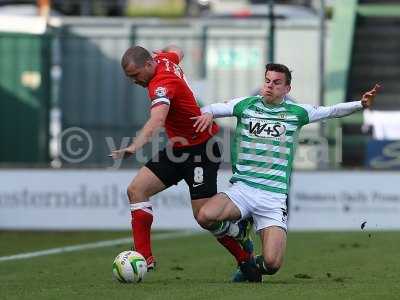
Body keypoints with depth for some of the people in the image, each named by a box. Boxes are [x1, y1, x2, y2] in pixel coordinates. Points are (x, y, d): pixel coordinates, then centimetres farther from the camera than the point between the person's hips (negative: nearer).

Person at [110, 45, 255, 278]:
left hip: (201, 149, -10)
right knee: (136, 190, -6)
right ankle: (144, 258, -8)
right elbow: (176, 51, 27)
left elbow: (157, 121, -48)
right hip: (178, 147, 10)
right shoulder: (164, 58, 0)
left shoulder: (162, 84, -28)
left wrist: (135, 147, -62)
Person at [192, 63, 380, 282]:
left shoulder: (295, 112, 6)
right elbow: (213, 108, 6)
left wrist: (361, 105, -8)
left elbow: (332, 111, 6)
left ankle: (256, 267, 23)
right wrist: (207, 114, -18)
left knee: (272, 264, -17)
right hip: (242, 187, 1)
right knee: (205, 216, -29)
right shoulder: (246, 105, 6)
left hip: (274, 194, -1)